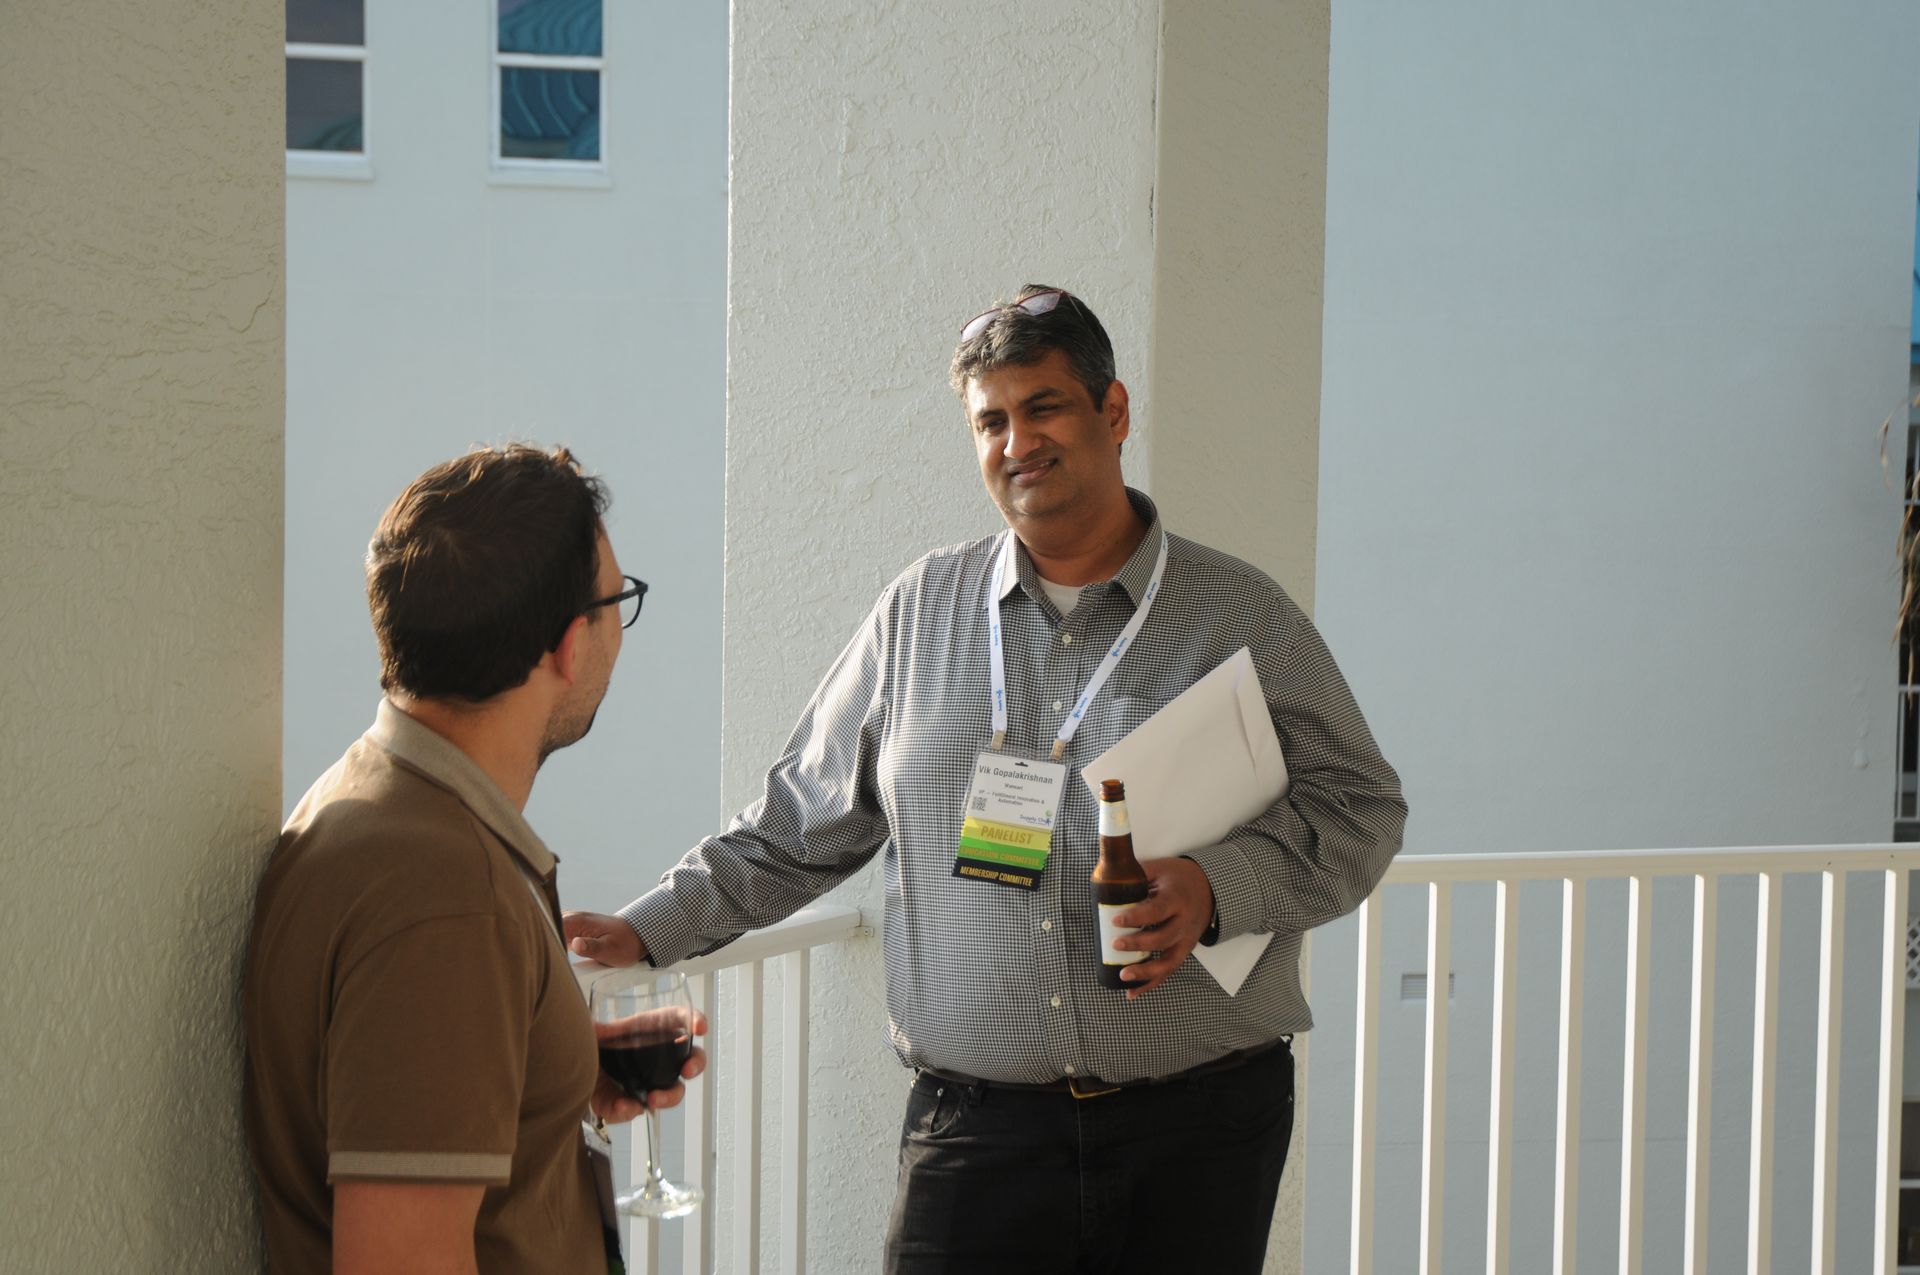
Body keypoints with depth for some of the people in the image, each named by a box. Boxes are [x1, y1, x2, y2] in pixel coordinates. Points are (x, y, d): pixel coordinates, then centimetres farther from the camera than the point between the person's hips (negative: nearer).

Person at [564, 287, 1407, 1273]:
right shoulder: (919, 612, 10)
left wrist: (1218, 887, -15)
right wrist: (647, 931, 10)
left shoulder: (1243, 616, 4)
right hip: (976, 1129, 1)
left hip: (1200, 1129, 0)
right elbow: (799, 823, 16)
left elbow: (1359, 807, 2)